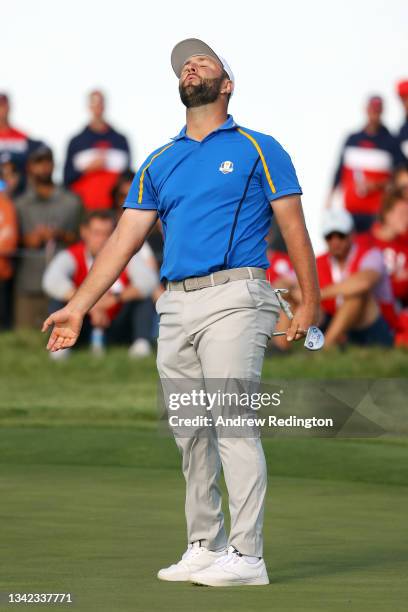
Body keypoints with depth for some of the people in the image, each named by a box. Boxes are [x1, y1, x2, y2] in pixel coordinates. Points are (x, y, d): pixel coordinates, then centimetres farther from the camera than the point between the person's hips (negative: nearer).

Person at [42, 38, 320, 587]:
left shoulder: (256, 149, 5)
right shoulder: (159, 164, 18)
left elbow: (294, 228, 1)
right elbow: (124, 239, 14)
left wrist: (309, 303, -8)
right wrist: (77, 307, 6)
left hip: (233, 299, -6)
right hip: (175, 306, 6)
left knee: (232, 423, -13)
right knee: (190, 434, 6)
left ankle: (246, 555, -14)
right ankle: (203, 547, 13)